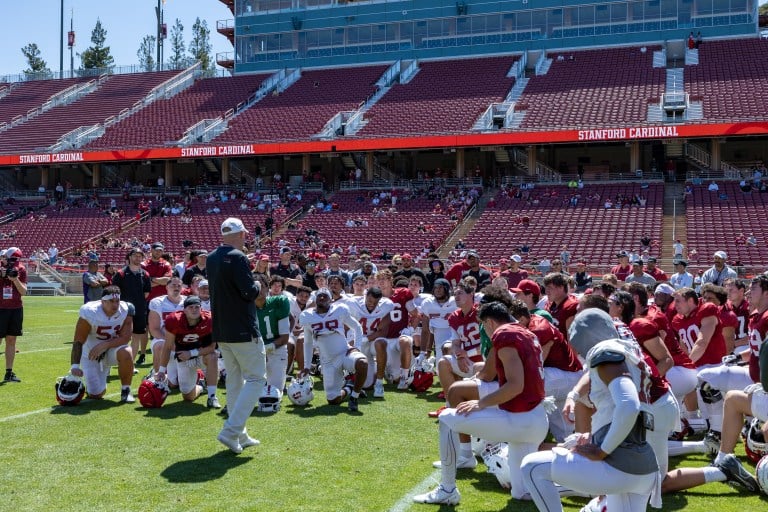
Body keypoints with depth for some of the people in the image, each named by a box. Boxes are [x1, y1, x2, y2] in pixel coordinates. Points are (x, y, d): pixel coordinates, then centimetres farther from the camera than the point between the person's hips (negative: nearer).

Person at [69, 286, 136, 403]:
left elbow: (125, 338, -19)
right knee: (95, 395, -7)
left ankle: (126, 390, -14)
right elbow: (78, 341, -24)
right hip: (91, 354, -1)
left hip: (112, 349, 1)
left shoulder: (126, 310, -18)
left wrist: (105, 345, -33)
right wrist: (75, 366, -33)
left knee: (125, 353, -35)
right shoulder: (90, 312, -24)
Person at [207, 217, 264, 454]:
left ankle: (240, 436, 19)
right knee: (256, 378, -1)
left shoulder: (211, 258, 11)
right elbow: (250, 292, -20)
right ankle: (231, 430, -11)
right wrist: (258, 285, 1)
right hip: (243, 331, -9)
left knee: (234, 379, 15)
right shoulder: (237, 257, -16)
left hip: (221, 331, 9)